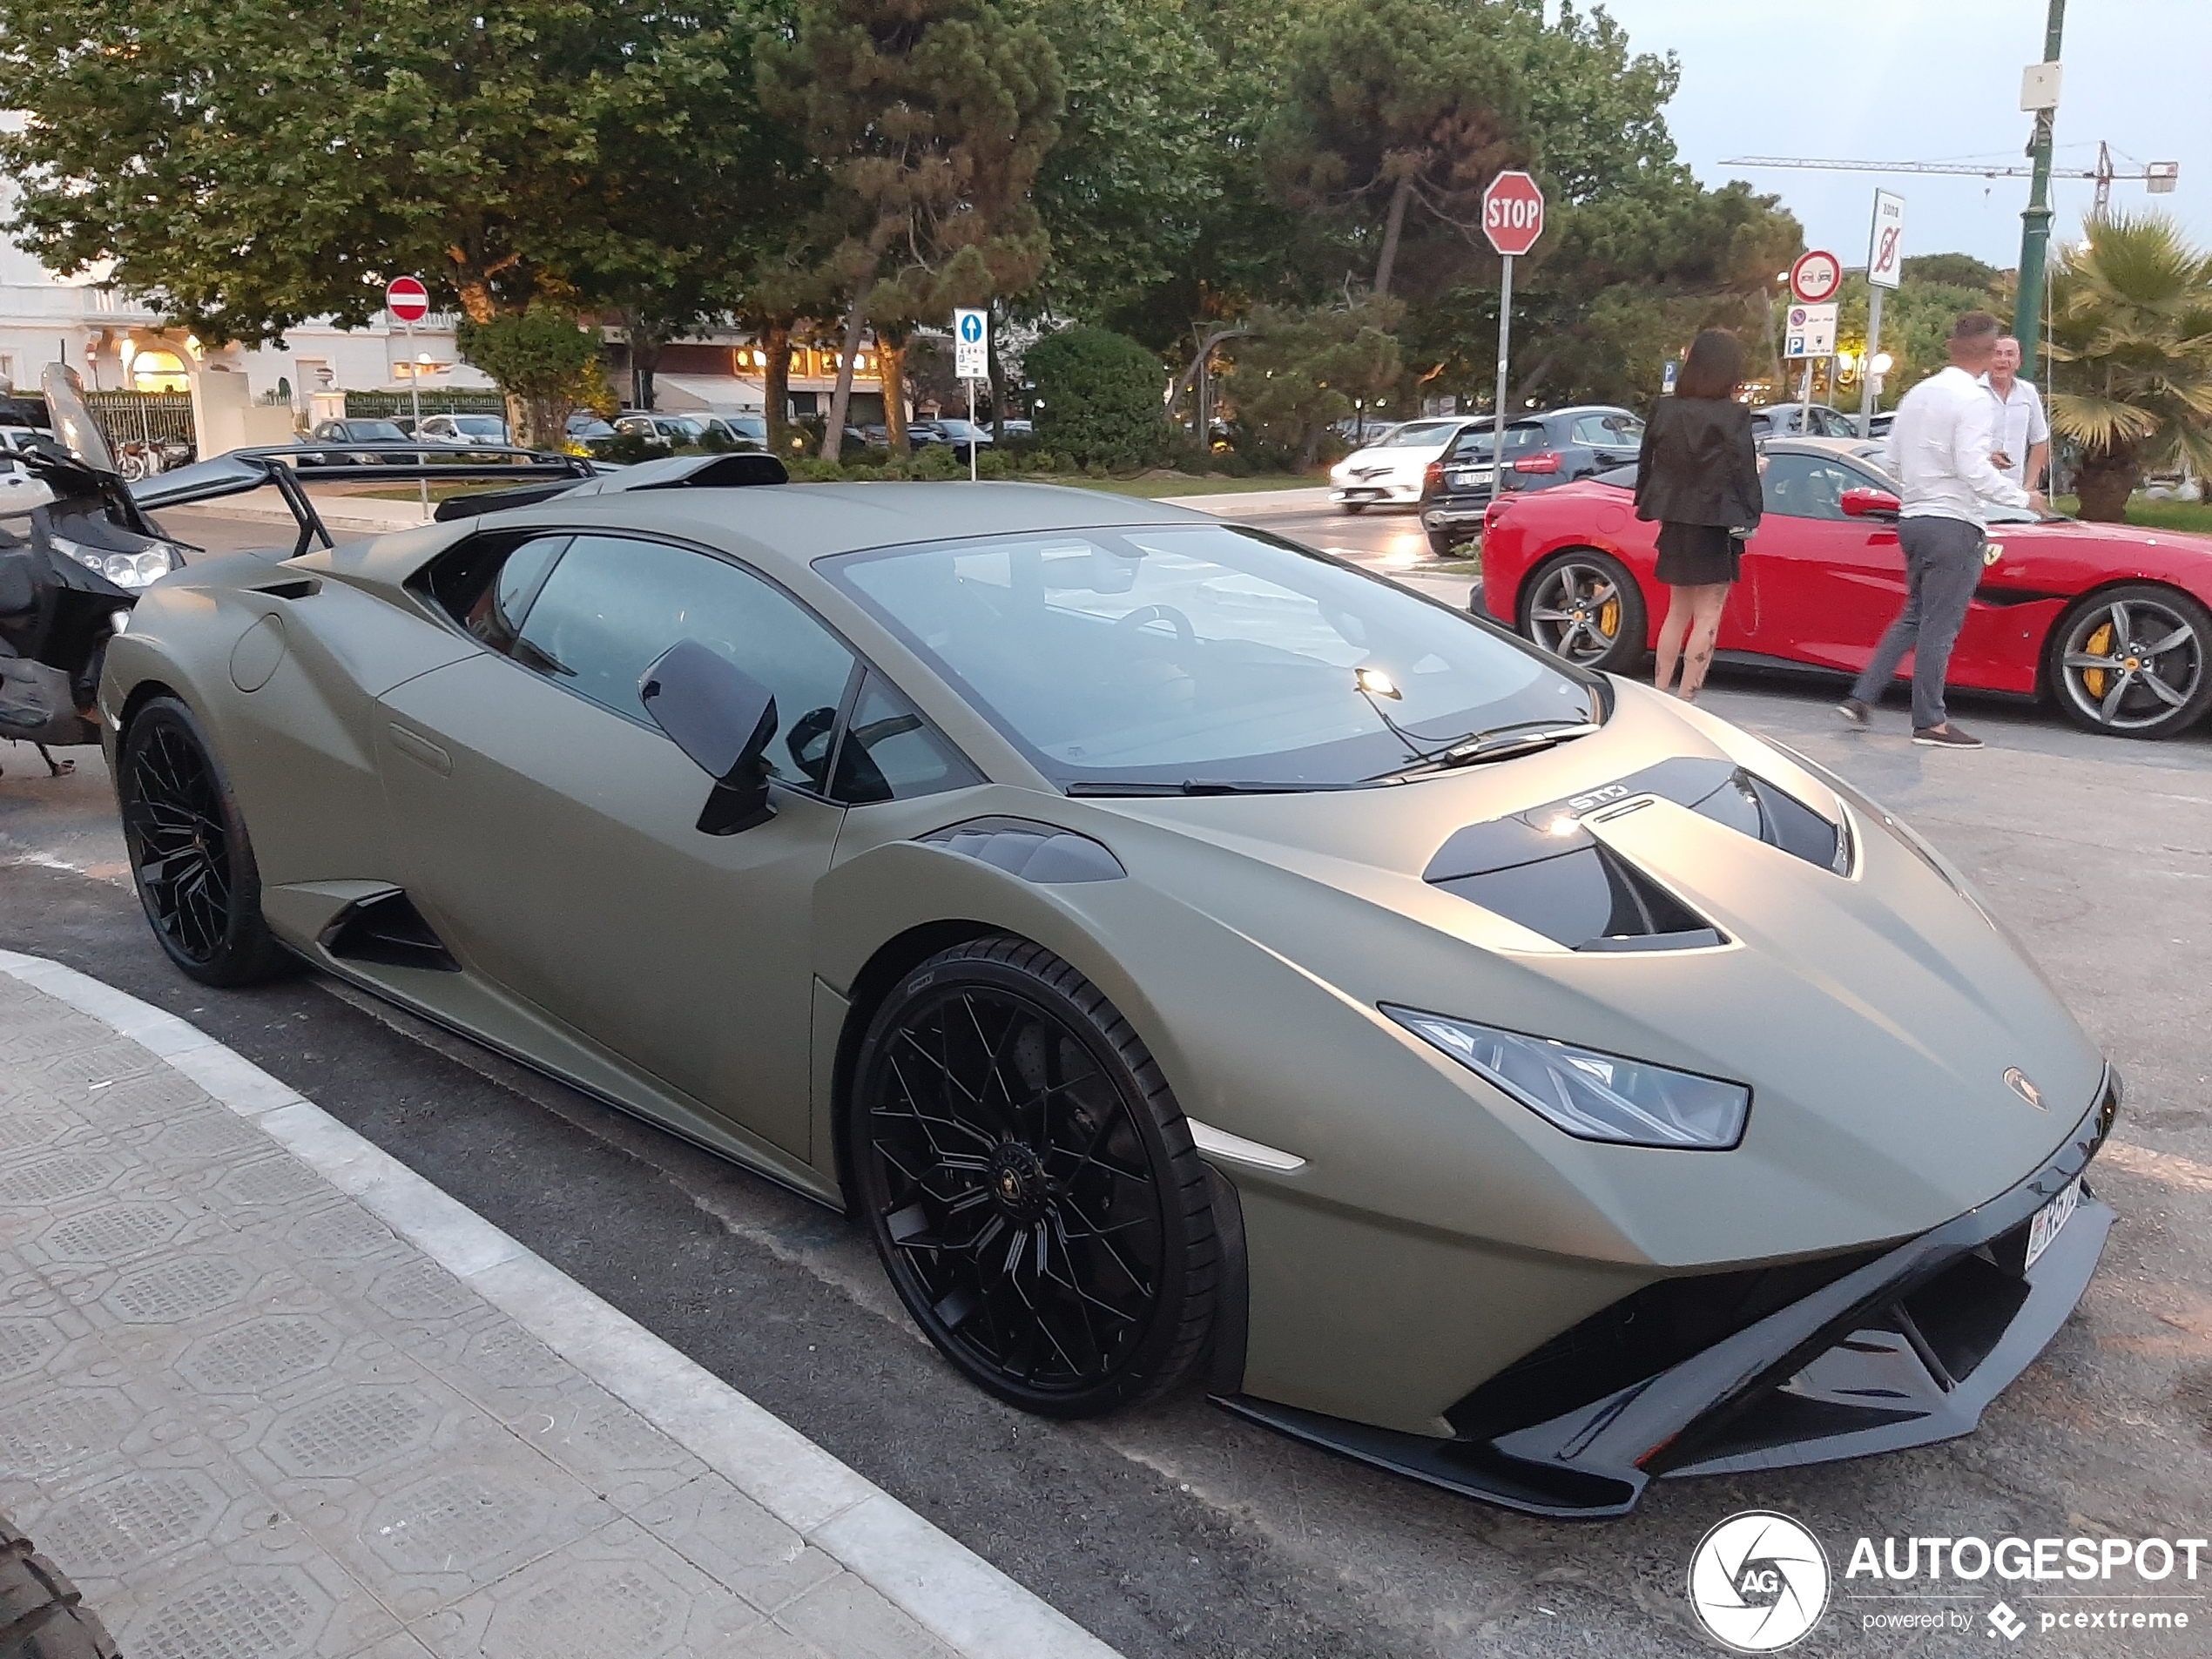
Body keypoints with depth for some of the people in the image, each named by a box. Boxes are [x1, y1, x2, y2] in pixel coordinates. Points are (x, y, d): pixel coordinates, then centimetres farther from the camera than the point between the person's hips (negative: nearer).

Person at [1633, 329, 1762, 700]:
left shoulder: (1664, 409, 2)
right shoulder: (1733, 416, -12)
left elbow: (1646, 464, 8)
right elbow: (1743, 472, -11)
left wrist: (1652, 507, 17)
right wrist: (1748, 517, 1)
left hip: (1675, 522, 6)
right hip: (1715, 524, -5)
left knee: (1678, 611, 18)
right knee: (1708, 615, 0)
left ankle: (1660, 695, 20)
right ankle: (1685, 703, -2)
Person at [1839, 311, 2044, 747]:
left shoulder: (1917, 394, 12)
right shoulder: (1976, 400, -12)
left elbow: (1894, 461, 14)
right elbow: (1973, 469, -19)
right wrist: (2022, 498, -8)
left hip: (1913, 518, 8)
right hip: (1954, 522, -8)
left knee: (1914, 617, 18)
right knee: (1940, 625, -2)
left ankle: (1861, 698, 13)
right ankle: (1930, 722, 3)